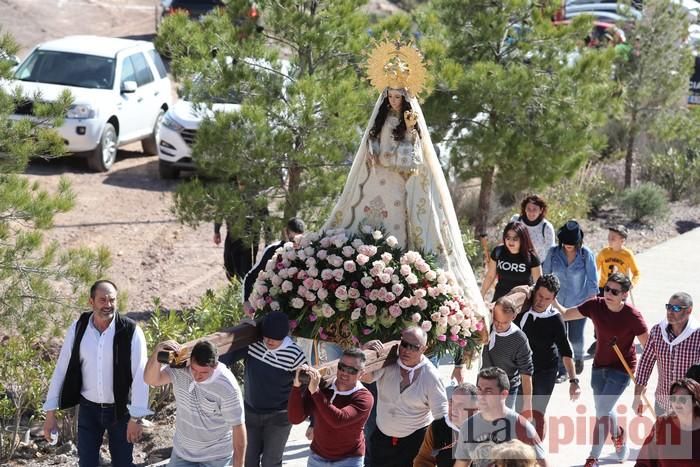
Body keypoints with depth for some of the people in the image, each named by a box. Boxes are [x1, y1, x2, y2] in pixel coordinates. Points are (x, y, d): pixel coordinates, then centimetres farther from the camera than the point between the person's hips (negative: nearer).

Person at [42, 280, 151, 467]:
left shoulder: (131, 331, -14)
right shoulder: (78, 328, -6)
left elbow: (140, 375, -16)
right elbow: (61, 369, -1)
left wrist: (136, 418, -20)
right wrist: (50, 413, -3)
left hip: (120, 410, -2)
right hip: (88, 409, 2)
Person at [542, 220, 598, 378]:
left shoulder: (586, 254, -13)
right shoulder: (553, 252, -8)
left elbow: (592, 281, -7)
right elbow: (545, 275, 4)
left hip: (579, 304, -2)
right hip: (558, 303, 2)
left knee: (576, 338, 6)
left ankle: (578, 358, 39)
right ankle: (562, 370, 18)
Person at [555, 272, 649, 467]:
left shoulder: (632, 316, -22)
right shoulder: (595, 305, -11)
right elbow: (565, 314, -2)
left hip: (621, 369, -5)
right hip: (599, 365, 5)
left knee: (602, 412, -11)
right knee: (604, 410, 20)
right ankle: (618, 435, 52)